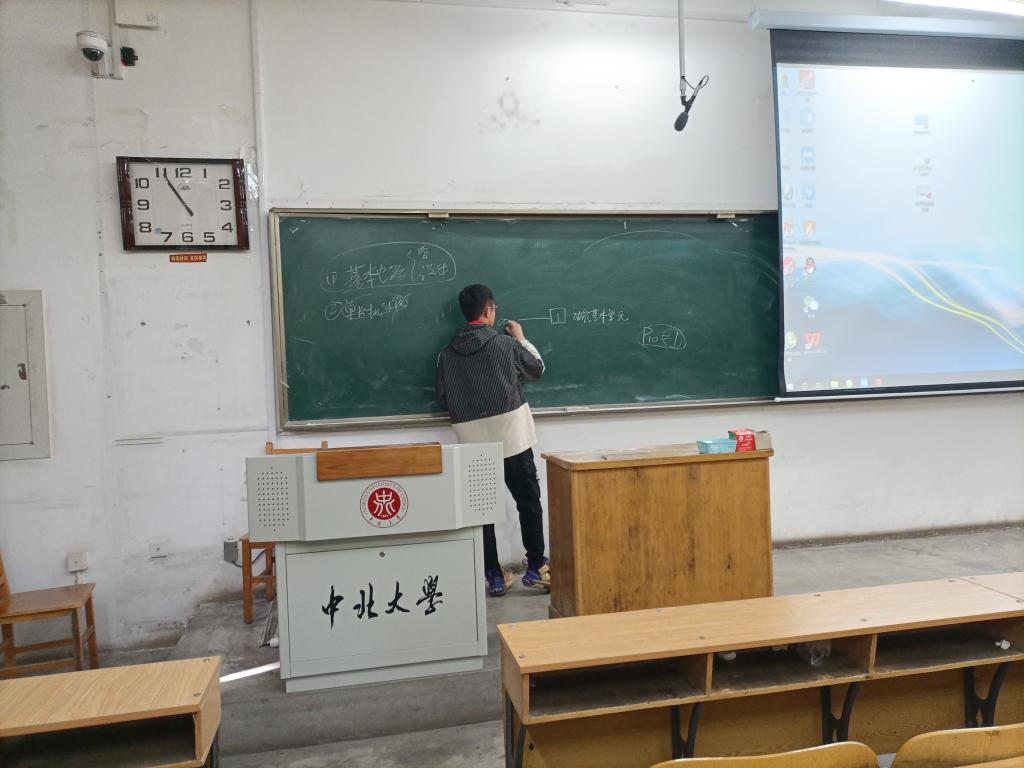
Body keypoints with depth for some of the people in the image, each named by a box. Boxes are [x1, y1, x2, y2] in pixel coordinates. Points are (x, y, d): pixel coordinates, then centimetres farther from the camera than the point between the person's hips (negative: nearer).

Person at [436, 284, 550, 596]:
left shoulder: (447, 353, 3)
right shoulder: (506, 343, -5)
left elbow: (442, 398, 6)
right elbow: (538, 369, 11)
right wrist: (521, 339, 24)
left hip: (472, 441, 3)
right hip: (511, 435, -3)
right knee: (529, 501, 8)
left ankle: (494, 576, 12)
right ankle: (536, 568, 12)